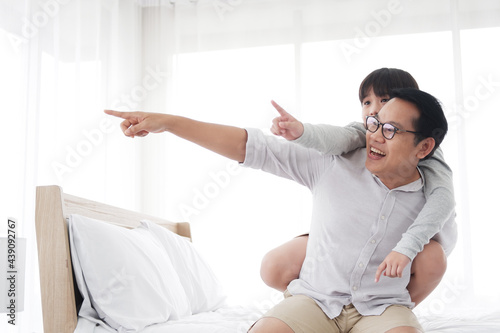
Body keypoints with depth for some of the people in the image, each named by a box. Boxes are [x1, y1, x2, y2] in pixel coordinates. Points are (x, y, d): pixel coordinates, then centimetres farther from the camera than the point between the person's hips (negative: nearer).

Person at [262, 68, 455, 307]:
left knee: (432, 257, -36)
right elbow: (338, 138, -33)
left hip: (393, 240, -2)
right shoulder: (363, 135, -8)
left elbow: (443, 198, -33)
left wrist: (405, 248, -49)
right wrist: (301, 132, -57)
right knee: (273, 268, -15)